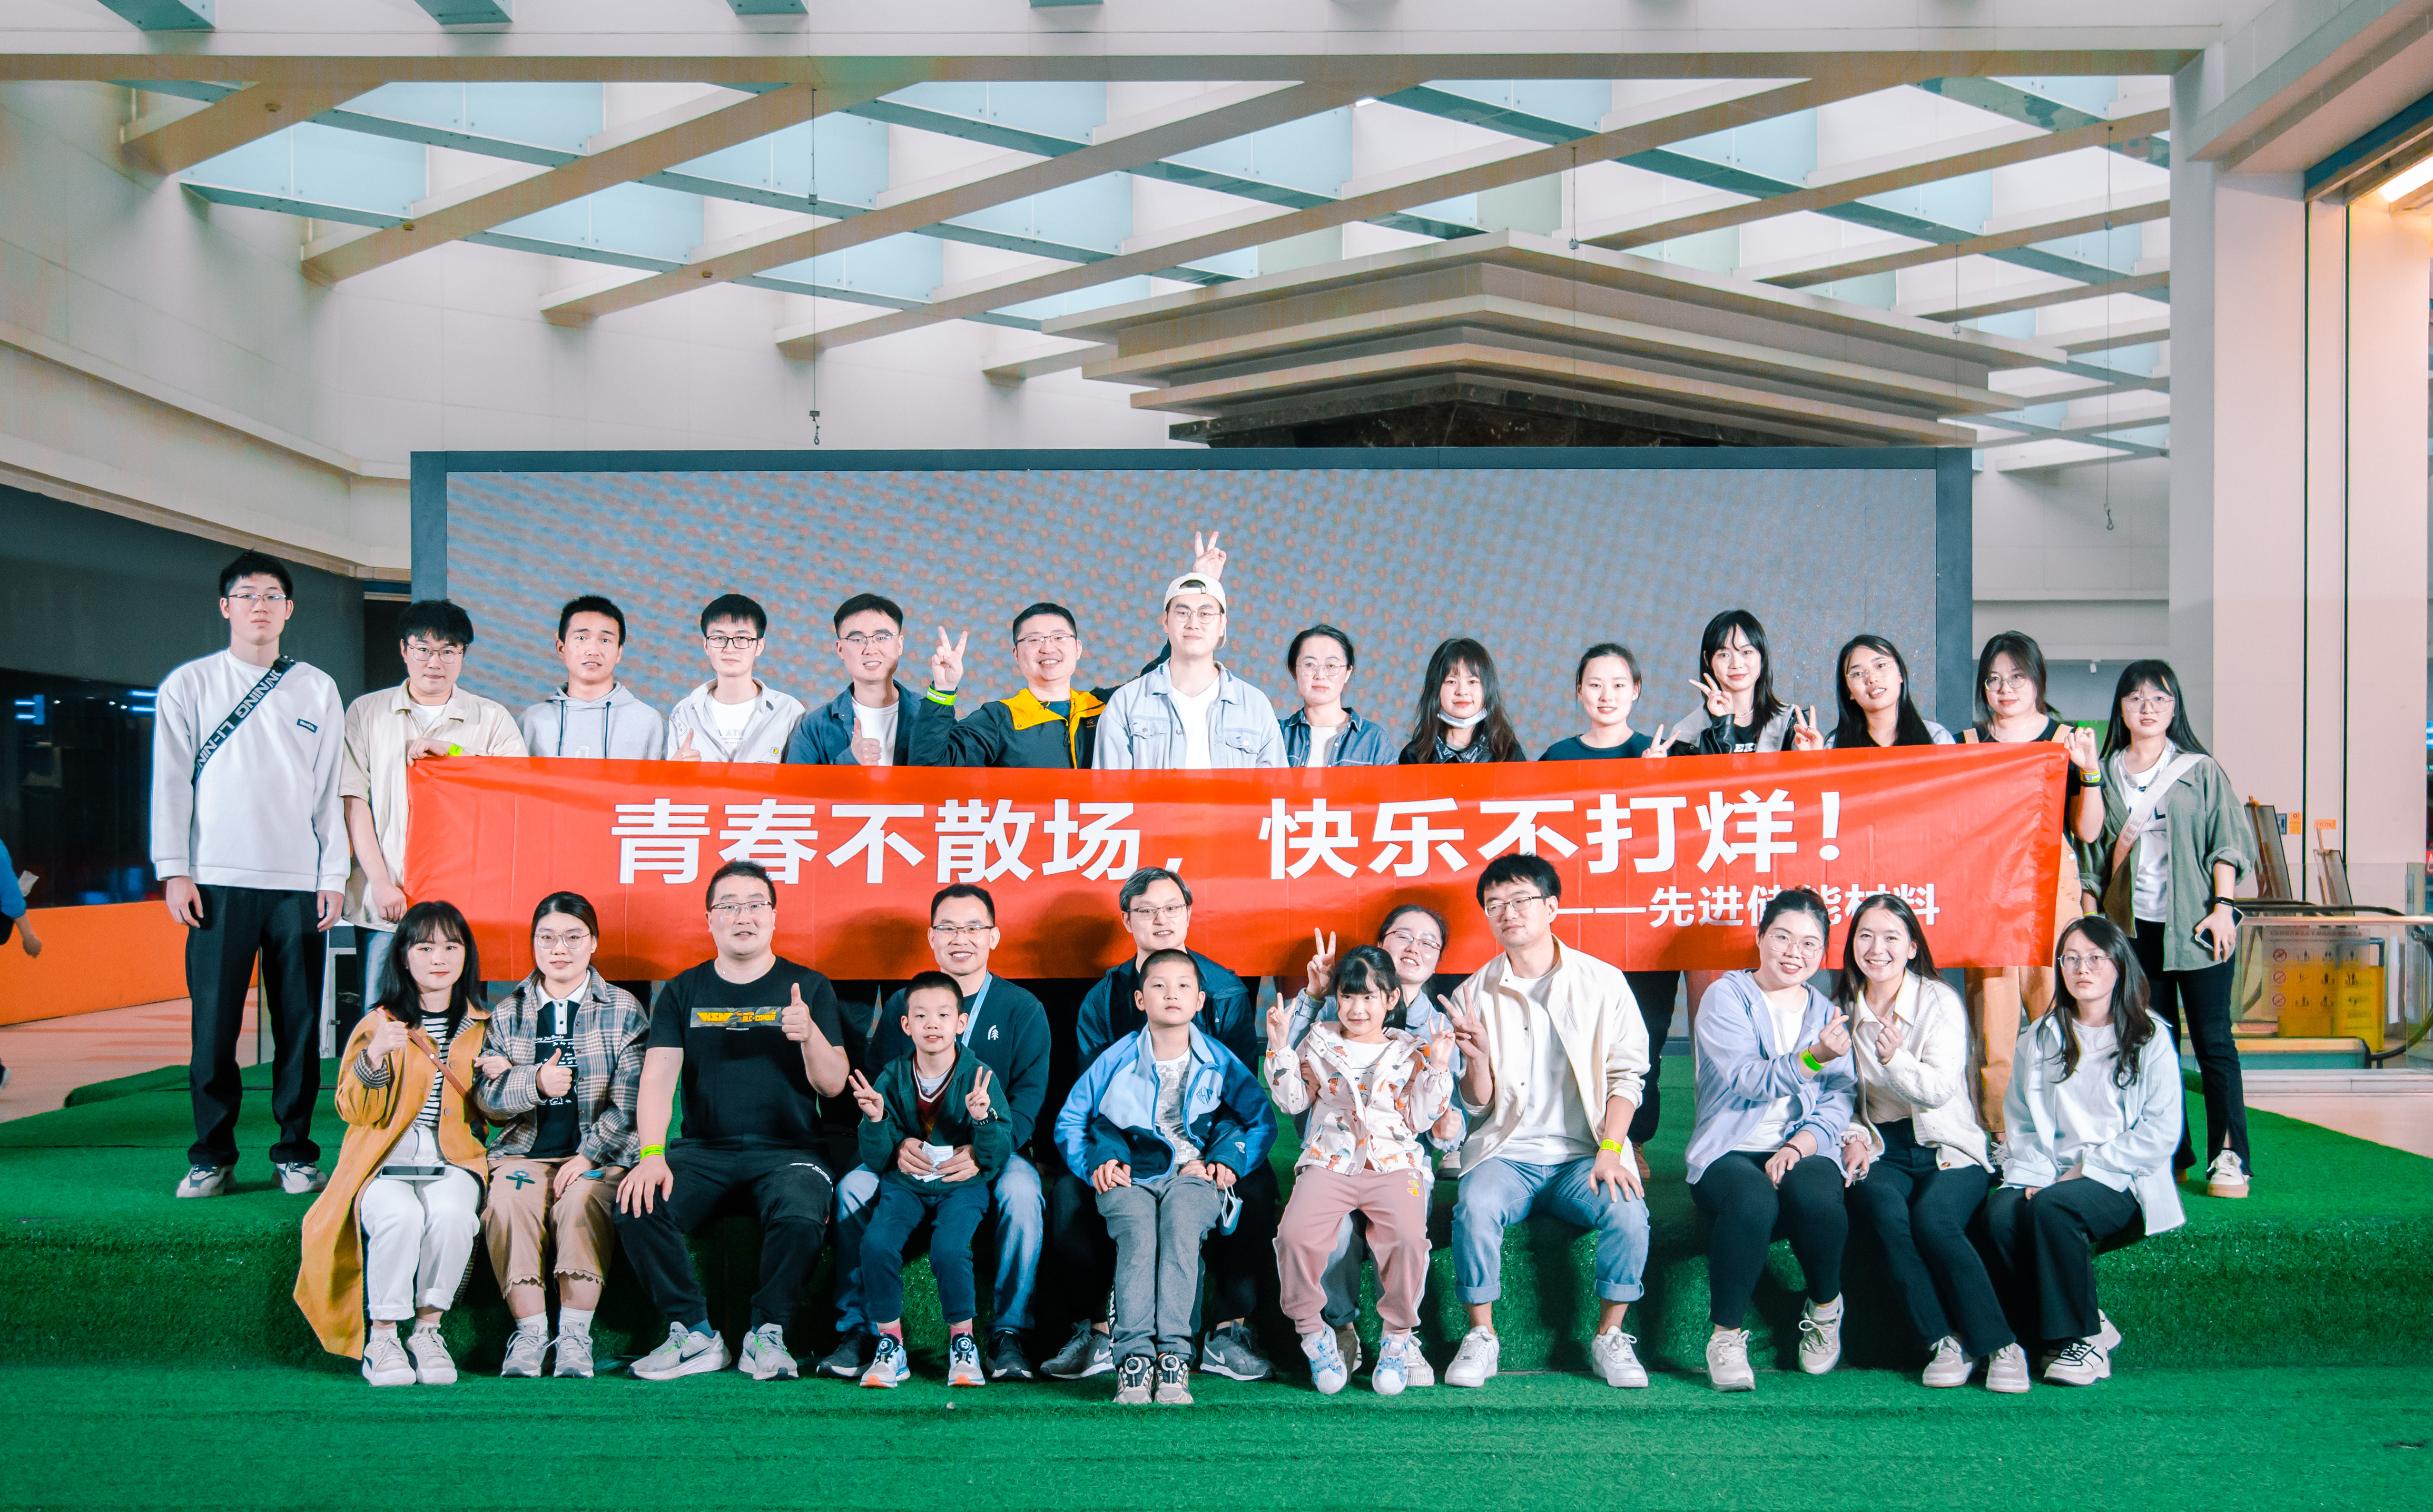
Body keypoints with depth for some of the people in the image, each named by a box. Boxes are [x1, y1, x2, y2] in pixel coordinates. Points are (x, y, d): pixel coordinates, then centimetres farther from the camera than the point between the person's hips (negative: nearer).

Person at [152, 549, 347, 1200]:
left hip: (299, 883, 1)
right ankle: (212, 1157, 9)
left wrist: (333, 875, 4)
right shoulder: (188, 686, 9)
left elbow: (331, 788, 10)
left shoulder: (318, 690, 12)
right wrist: (174, 870, -3)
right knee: (214, 1021, -2)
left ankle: (295, 1153, 10)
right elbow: (170, 782, 5)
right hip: (218, 880, -1)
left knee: (300, 1023, 2)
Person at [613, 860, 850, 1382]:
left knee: (801, 1216, -34)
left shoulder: (808, 987, 7)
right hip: (703, 1150, 2)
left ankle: (767, 1334, -10)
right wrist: (652, 1154, -17)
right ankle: (693, 1334, -9)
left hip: (787, 1149, -2)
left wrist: (809, 1034, -20)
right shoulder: (683, 993, 11)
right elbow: (657, 1079, 0)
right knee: (637, 1207, -26)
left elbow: (833, 1086, 1)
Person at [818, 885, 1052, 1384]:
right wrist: (898, 1141, -20)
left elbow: (1029, 1095, -5)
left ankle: (1009, 1333, -20)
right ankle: (857, 1328, -14)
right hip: (913, 1156, 2)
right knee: (852, 1188, -25)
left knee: (1022, 1192, -33)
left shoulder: (1022, 1009, 4)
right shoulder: (901, 1005, 10)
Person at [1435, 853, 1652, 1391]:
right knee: (1475, 1207, -31)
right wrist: (1477, 1059, -16)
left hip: (1584, 1154, 0)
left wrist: (1609, 1152, -12)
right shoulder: (1472, 995, 5)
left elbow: (1626, 1074, 2)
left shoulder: (1603, 982, 4)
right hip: (1505, 1153, 0)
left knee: (1628, 1211, -29)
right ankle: (1481, 1337, -10)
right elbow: (1478, 1107, 6)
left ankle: (1609, 1338, -6)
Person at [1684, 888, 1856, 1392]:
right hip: (1730, 1154, -3)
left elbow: (1838, 1101, 6)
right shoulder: (1726, 997, 4)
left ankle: (1826, 1306, -3)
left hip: (1806, 1151, 3)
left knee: (1813, 1195, -33)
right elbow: (1747, 1078, -12)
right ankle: (1726, 1336, -18)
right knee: (1753, 1201, -36)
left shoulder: (1826, 1013, 17)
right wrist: (1811, 1059, -29)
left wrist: (1798, 1147, -13)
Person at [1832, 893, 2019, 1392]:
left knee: (1933, 1220, -32)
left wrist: (1896, 1058, -31)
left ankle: (1999, 1346, -19)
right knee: (1889, 1215, -31)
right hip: (1881, 1153, 2)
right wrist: (1853, 1135, -5)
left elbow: (1940, 1089, -13)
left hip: (1949, 1150, -2)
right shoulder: (1844, 1010, 7)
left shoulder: (1941, 1001, -2)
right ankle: (1944, 1343, -21)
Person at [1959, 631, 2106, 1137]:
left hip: (2054, 886, 0)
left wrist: (2090, 772, -7)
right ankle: (1995, 1138, 3)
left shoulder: (2067, 740, 9)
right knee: (1991, 1022, -4)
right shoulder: (1967, 744, 11)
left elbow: (2087, 831, 5)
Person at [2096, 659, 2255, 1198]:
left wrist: (2221, 907, -7)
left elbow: (2226, 844, 1)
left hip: (2194, 923, -2)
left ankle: (2229, 1157, 1)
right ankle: (2169, 1153, 12)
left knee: (2213, 1040, -3)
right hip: (2134, 924, 3)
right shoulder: (2107, 773, 11)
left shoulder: (2201, 770, 5)